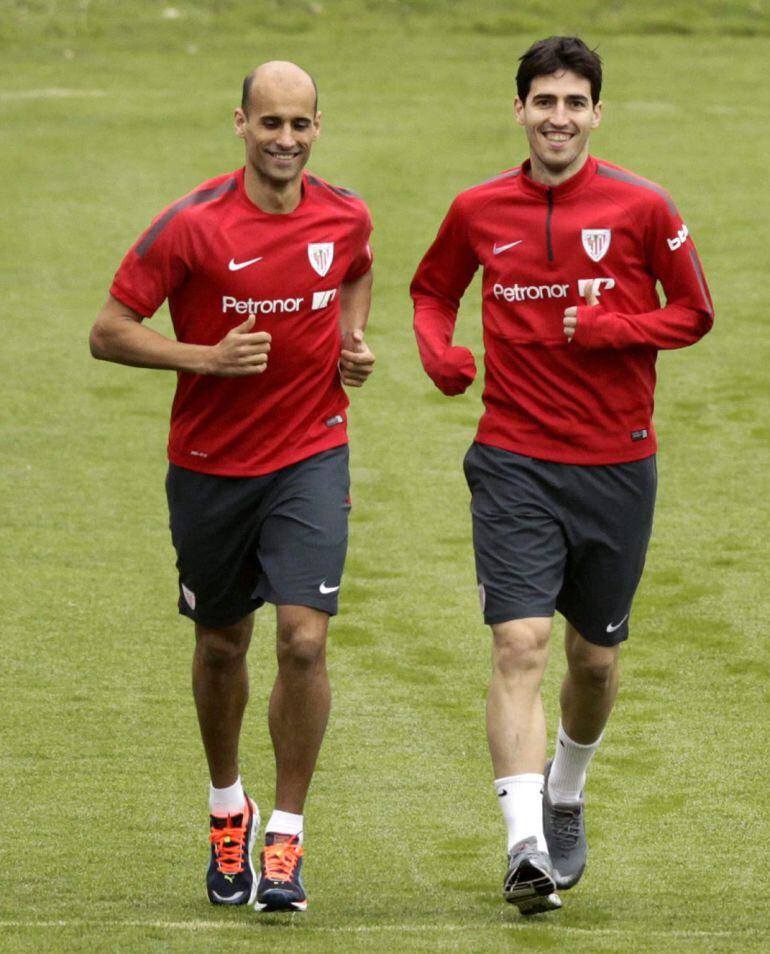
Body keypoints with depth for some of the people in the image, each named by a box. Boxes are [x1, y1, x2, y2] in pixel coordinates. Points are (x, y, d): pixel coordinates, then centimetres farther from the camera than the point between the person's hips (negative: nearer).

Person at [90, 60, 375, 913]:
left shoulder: (345, 216, -2)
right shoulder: (192, 225, -14)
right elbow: (108, 332, -11)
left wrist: (353, 340, 5)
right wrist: (209, 357, -22)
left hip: (310, 459, 1)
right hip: (211, 466, -1)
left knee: (303, 641, -14)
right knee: (221, 645, 14)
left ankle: (285, 838, -3)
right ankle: (226, 808, 38)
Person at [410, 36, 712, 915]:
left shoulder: (641, 208, -4)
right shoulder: (479, 211, 1)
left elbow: (693, 312, 3)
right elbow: (433, 288, 19)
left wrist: (608, 328, -14)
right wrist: (437, 349, -3)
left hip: (617, 464, 1)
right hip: (515, 463, -1)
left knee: (595, 657, 13)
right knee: (520, 645, -15)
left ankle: (565, 800, 41)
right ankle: (527, 848, -22)